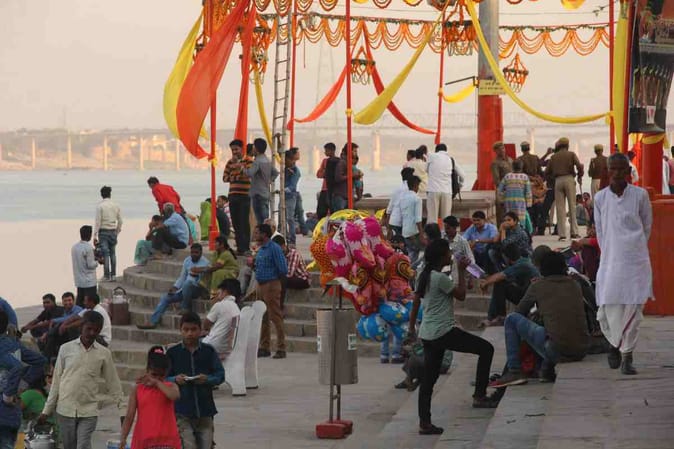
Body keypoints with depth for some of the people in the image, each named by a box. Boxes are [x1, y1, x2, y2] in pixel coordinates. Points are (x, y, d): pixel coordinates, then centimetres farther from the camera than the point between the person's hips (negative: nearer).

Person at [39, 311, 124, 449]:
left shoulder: (104, 353, 2)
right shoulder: (66, 349, 2)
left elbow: (113, 384, 7)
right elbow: (56, 381, 8)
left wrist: (123, 410, 2)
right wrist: (47, 410, 8)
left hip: (88, 412, -1)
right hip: (65, 410, 1)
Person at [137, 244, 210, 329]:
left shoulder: (205, 263, -10)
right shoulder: (187, 260, 10)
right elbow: (182, 277, 14)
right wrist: (175, 287, 0)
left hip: (198, 289, -6)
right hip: (185, 289, 6)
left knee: (187, 283, -39)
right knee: (165, 297, -8)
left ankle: (186, 308, -16)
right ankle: (153, 322, -14)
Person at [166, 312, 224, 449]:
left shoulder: (209, 351, 5)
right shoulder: (173, 352, 2)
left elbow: (220, 375, 4)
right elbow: (164, 378, 4)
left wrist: (207, 379, -15)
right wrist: (175, 380, -17)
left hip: (205, 410, 2)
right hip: (182, 411, -2)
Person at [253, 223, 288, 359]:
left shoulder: (274, 248, -13)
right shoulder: (260, 250, 14)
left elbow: (283, 269, -14)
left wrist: (275, 280, -4)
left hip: (271, 285, -9)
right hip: (260, 285, 9)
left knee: (276, 317, -7)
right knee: (262, 318, 12)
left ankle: (281, 349, -5)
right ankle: (264, 347, 19)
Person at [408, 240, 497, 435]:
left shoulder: (424, 276, 10)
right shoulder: (440, 278, -15)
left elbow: (415, 304, 16)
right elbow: (461, 294, -6)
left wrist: (412, 327, 26)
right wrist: (461, 271, 1)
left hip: (427, 335, 9)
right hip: (444, 332, -9)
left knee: (428, 379, 11)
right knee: (486, 348, 1)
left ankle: (424, 423, 10)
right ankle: (479, 395, 2)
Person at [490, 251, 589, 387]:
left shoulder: (538, 286, 7)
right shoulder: (575, 285, 16)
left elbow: (520, 312, 20)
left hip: (557, 350, -5)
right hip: (581, 351, 5)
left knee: (511, 320, 11)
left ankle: (514, 372, 7)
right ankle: (547, 371, 30)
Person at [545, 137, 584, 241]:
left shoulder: (553, 157, 12)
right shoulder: (571, 154, 4)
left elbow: (547, 172, 9)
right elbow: (579, 166, -10)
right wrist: (579, 176, 6)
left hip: (558, 181, 2)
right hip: (569, 179, -2)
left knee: (560, 207, 3)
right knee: (572, 206, 4)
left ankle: (562, 234, -2)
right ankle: (574, 232, 0)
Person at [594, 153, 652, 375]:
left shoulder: (640, 195, -2)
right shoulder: (600, 198, 3)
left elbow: (647, 225, 10)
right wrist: (608, 253, 12)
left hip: (635, 260, -1)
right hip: (610, 260, 1)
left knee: (633, 306, -6)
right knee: (609, 307, -4)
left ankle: (626, 355, 4)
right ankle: (615, 344, 24)